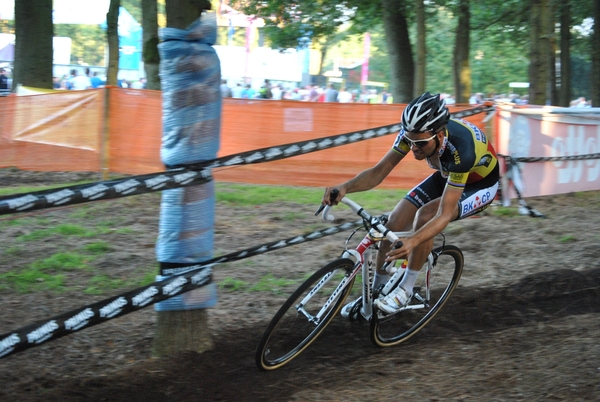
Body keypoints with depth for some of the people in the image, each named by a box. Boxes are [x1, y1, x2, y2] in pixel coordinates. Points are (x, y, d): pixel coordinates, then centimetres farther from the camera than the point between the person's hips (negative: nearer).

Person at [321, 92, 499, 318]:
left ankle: (405, 291, -15)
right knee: (394, 222, -8)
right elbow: (379, 172, -21)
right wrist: (345, 187, -40)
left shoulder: (461, 150, -42)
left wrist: (412, 242, -60)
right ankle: (376, 292, 9)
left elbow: (444, 215, -43)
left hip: (480, 184, -6)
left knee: (425, 215, -30)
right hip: (447, 176, 6)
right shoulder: (415, 132, -27)